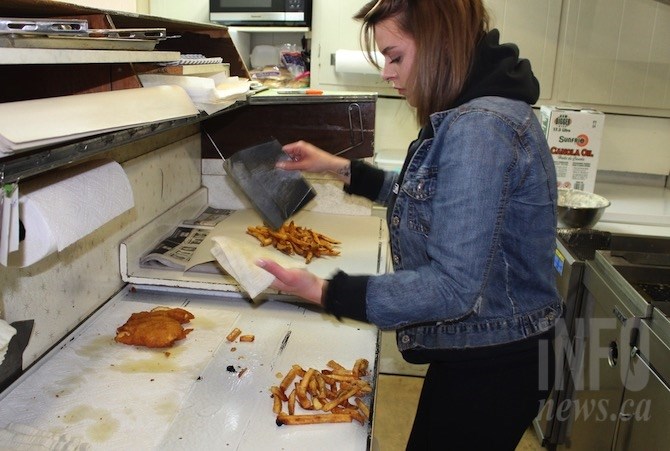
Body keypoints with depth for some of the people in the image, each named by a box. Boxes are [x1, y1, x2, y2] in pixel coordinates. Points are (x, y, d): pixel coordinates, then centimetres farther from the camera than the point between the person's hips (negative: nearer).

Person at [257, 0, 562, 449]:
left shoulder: (481, 129, -27)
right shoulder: (468, 115, 6)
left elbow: (453, 288, -30)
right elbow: (430, 199, 19)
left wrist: (326, 292, -28)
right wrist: (341, 168, 14)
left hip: (492, 366, -10)